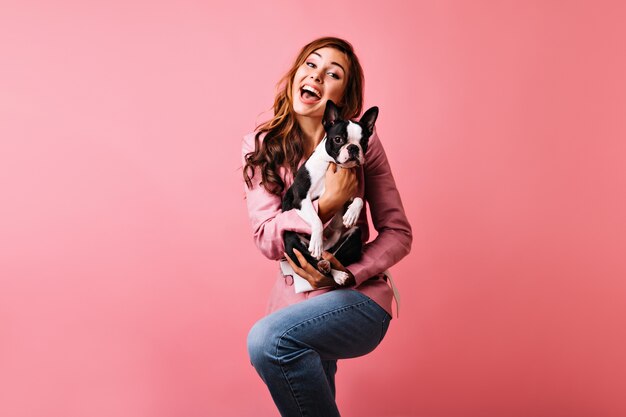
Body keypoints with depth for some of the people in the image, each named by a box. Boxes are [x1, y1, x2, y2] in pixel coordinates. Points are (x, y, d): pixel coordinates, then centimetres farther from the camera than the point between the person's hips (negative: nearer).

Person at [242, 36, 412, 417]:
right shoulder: (261, 147, -2)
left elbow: (398, 233, -3)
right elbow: (266, 238, -9)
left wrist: (347, 274, -18)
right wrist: (326, 205, -23)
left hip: (356, 297, -3)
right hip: (294, 296, 4)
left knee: (267, 339, -28)